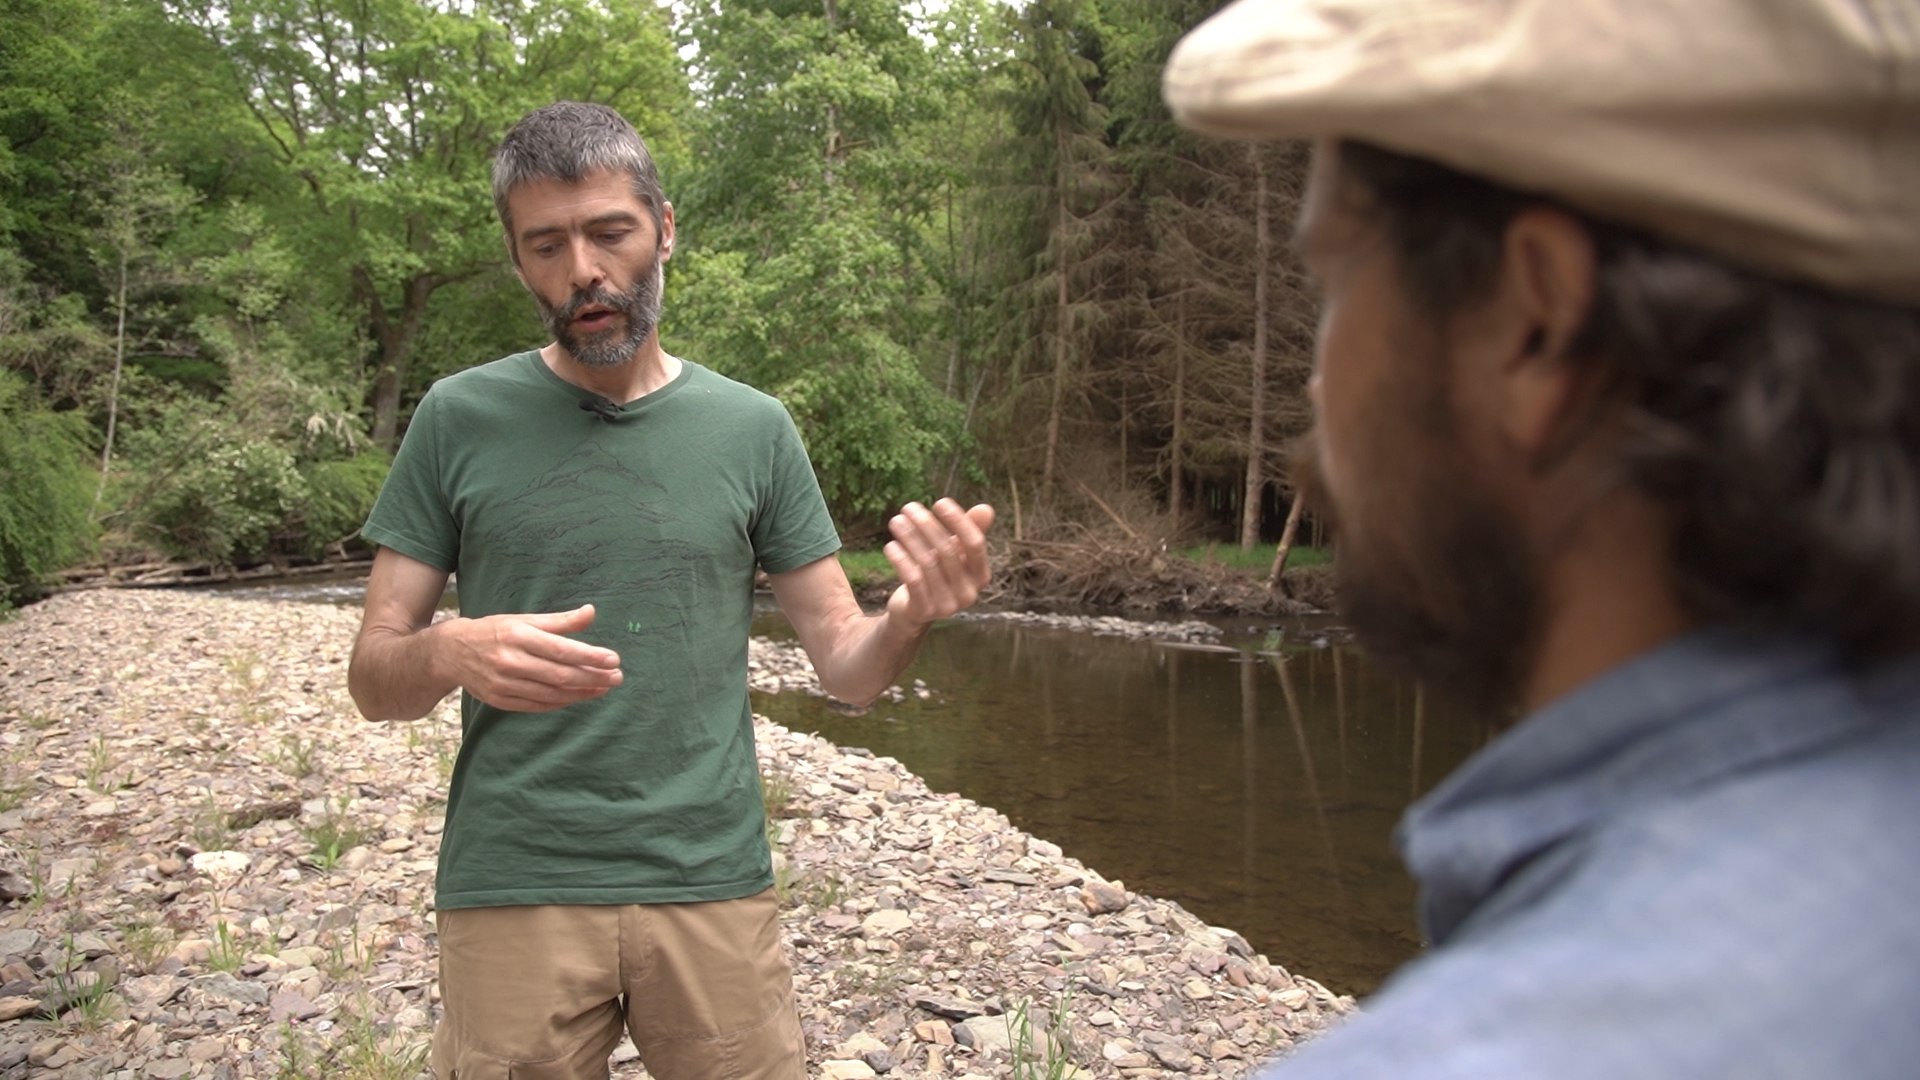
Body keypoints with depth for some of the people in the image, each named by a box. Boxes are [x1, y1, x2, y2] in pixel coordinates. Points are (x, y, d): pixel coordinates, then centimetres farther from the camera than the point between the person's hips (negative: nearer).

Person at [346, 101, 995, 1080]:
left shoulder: (752, 429, 3)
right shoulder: (459, 419, 1)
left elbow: (845, 666, 4)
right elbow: (372, 679, 2)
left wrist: (911, 616, -18)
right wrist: (452, 652, -20)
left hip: (713, 888, 1)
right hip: (512, 893, -1)